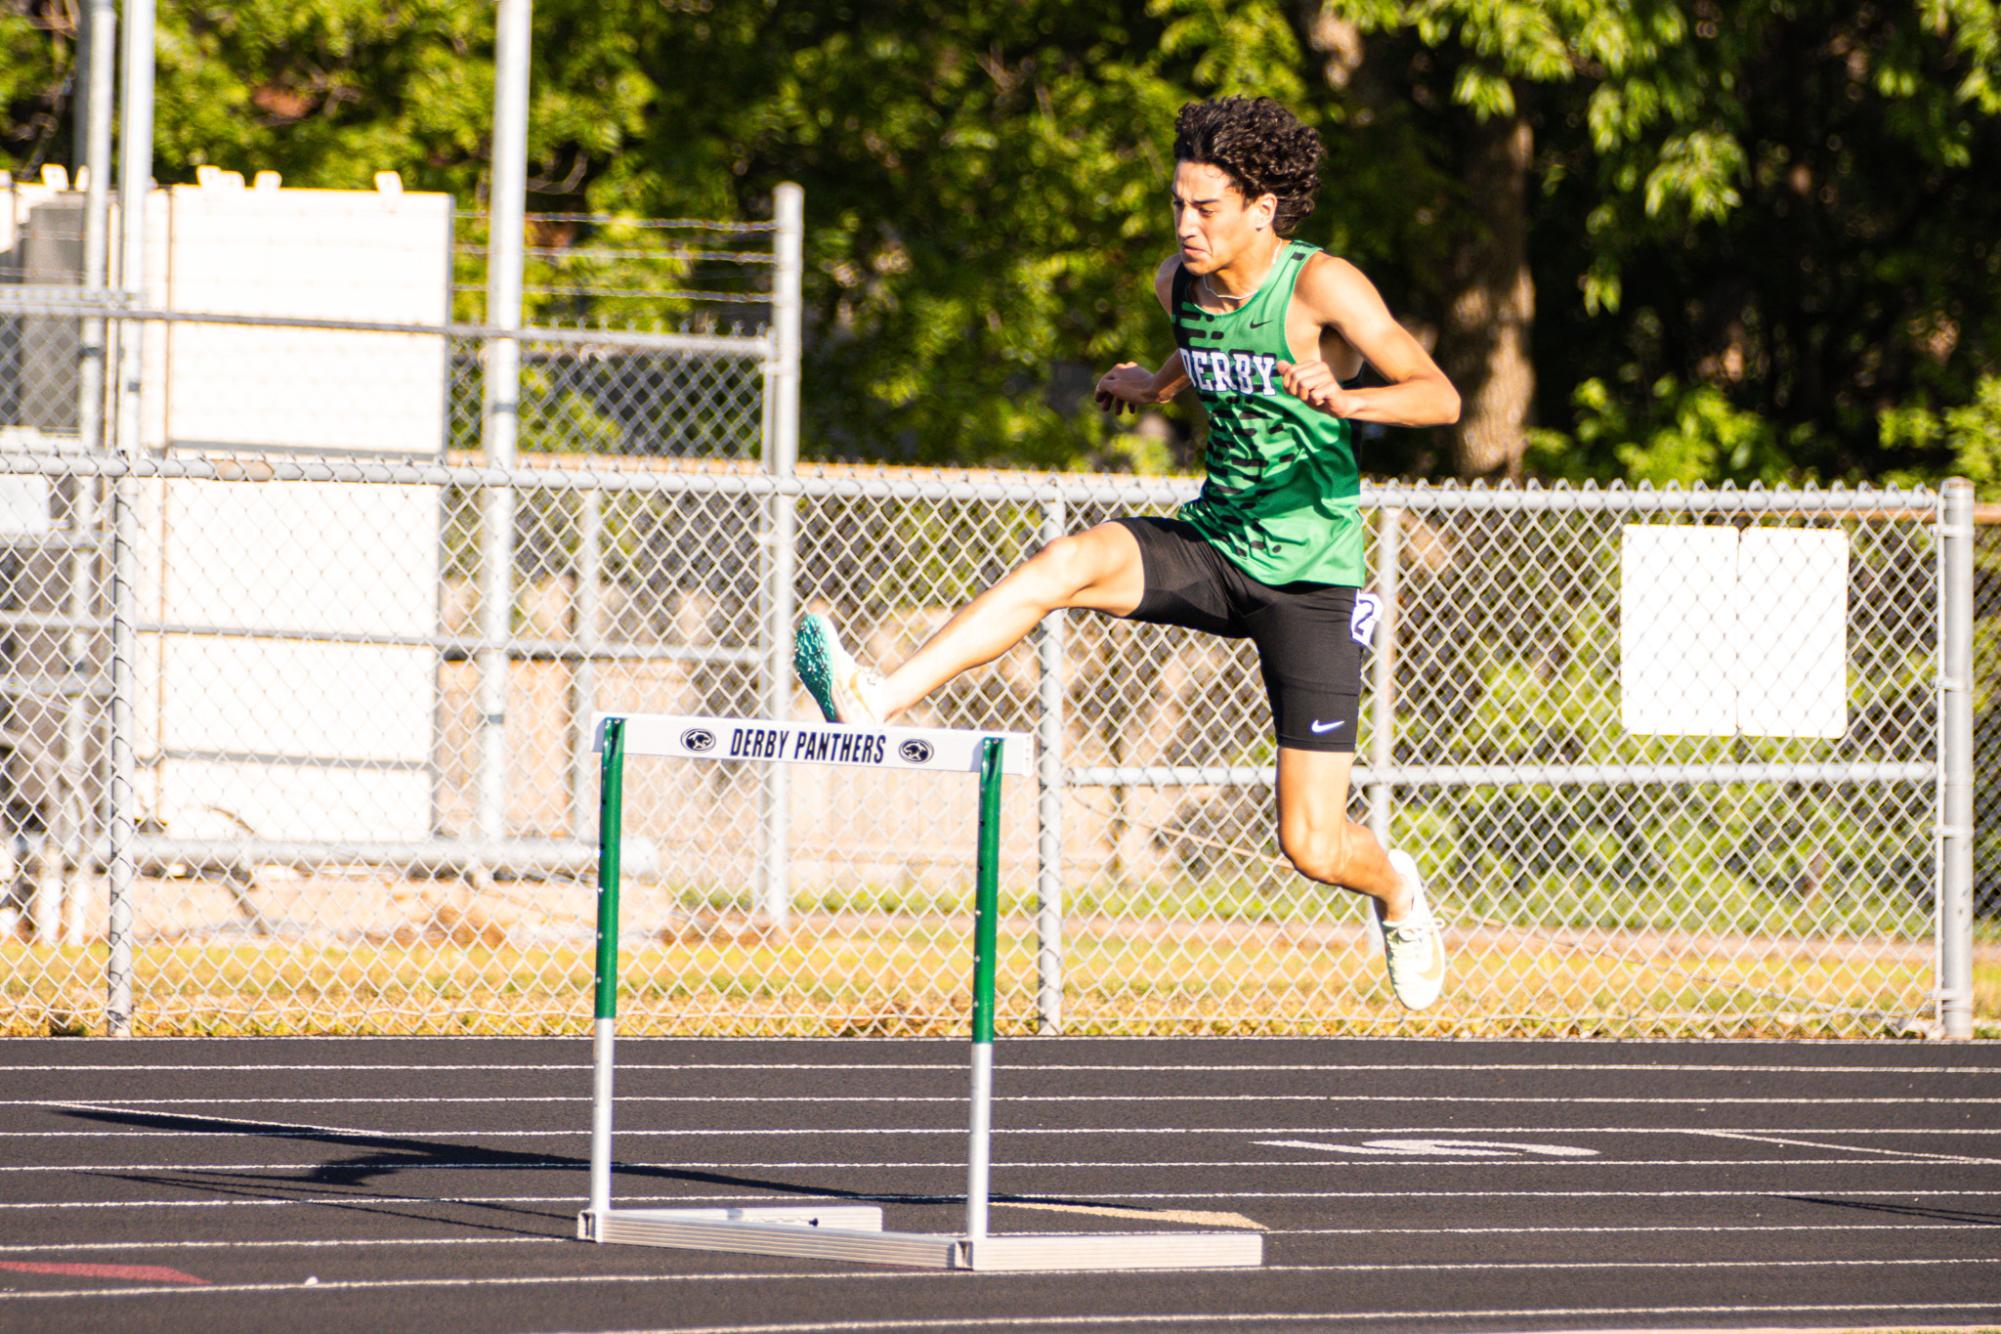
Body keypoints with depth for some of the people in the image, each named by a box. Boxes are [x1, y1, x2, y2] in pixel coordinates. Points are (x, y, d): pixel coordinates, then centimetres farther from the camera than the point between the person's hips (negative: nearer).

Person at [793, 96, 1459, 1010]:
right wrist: (1162, 384, 13)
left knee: (1311, 847, -4)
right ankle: (880, 702, -40)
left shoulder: (1322, 286, -16)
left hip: (1307, 582, -5)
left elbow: (1440, 396, -24)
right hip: (1211, 547, 5)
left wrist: (1349, 400, -41)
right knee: (1069, 562, -29)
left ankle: (1395, 892, 34)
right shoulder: (1179, 283, 2)